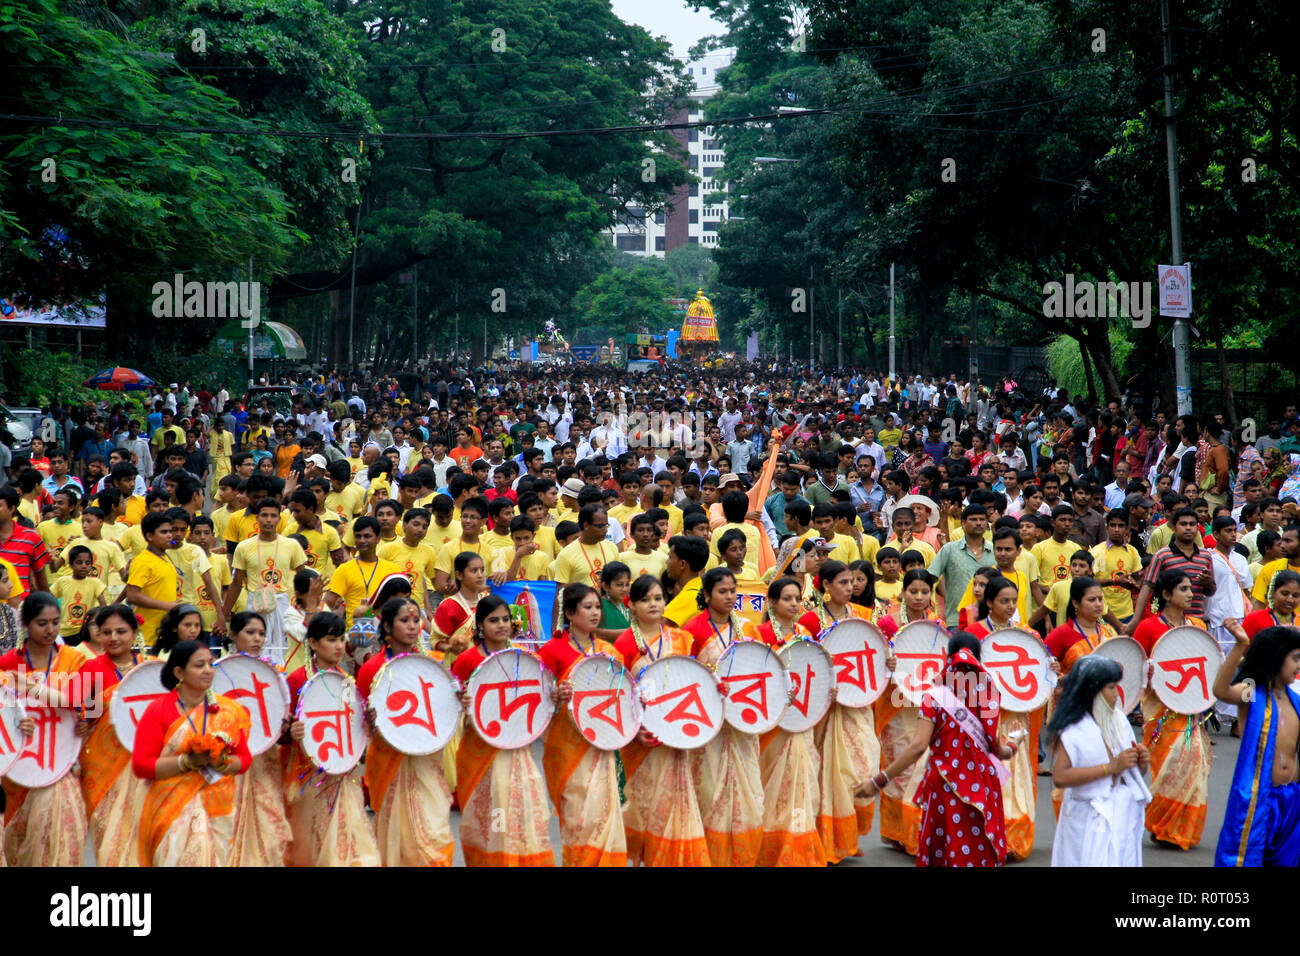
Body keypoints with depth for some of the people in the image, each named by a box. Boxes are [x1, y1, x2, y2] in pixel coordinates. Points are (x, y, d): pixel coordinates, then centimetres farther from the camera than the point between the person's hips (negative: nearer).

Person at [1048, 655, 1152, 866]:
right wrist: (1111, 767, -18)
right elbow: (1059, 777, -21)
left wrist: (1141, 763, -4)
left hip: (1125, 818, 6)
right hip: (1090, 824, -6)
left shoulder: (1119, 721, 10)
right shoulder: (1073, 729, -10)